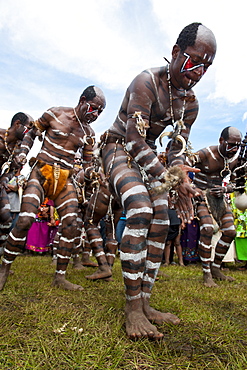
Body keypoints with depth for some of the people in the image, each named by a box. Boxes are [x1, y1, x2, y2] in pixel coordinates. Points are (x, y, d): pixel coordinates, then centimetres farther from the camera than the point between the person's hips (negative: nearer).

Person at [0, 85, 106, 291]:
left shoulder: (89, 133, 9)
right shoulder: (55, 114, 0)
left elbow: (88, 162, 15)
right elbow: (32, 133, 9)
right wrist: (23, 154, -4)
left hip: (65, 179, 3)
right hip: (41, 172, -3)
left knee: (71, 225, -10)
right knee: (25, 221, -16)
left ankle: (60, 277, 4)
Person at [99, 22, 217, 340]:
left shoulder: (190, 103, 3)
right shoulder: (147, 81, -18)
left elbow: (177, 150, 3)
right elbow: (134, 139, -27)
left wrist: (181, 186, -15)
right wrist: (170, 178, -30)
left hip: (146, 156, 7)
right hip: (118, 148, -7)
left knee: (161, 223, -5)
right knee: (141, 210, -30)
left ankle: (144, 303, 5)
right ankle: (132, 307, -19)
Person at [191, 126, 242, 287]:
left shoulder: (235, 159, 0)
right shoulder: (205, 155, -18)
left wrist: (224, 189, -13)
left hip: (219, 195, 7)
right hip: (201, 194, -6)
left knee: (230, 231, -1)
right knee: (207, 229, -23)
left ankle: (215, 268, 16)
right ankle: (206, 274, -10)